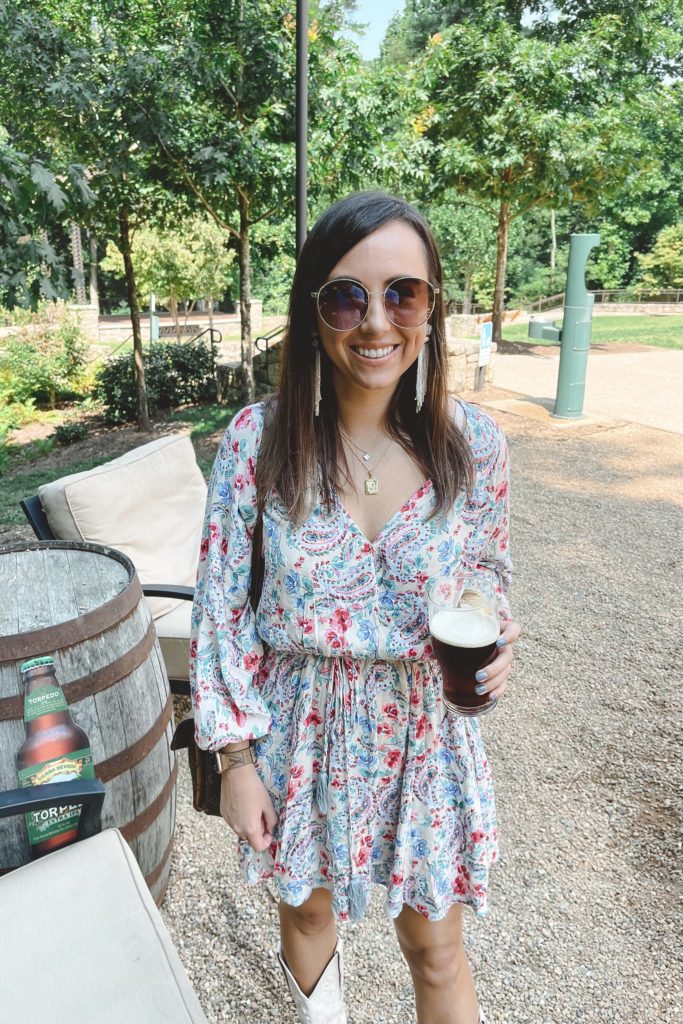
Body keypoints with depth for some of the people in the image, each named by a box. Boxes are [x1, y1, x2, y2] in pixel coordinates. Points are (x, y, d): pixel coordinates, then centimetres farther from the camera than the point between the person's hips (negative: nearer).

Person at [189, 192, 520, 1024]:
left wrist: (493, 639, -18)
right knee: (306, 908, 27)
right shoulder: (258, 439, -17)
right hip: (297, 727, 1)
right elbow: (218, 604, -9)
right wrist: (235, 758, -6)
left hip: (422, 728, 0)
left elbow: (488, 575, 4)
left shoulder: (474, 443, -13)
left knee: (437, 952, 19)